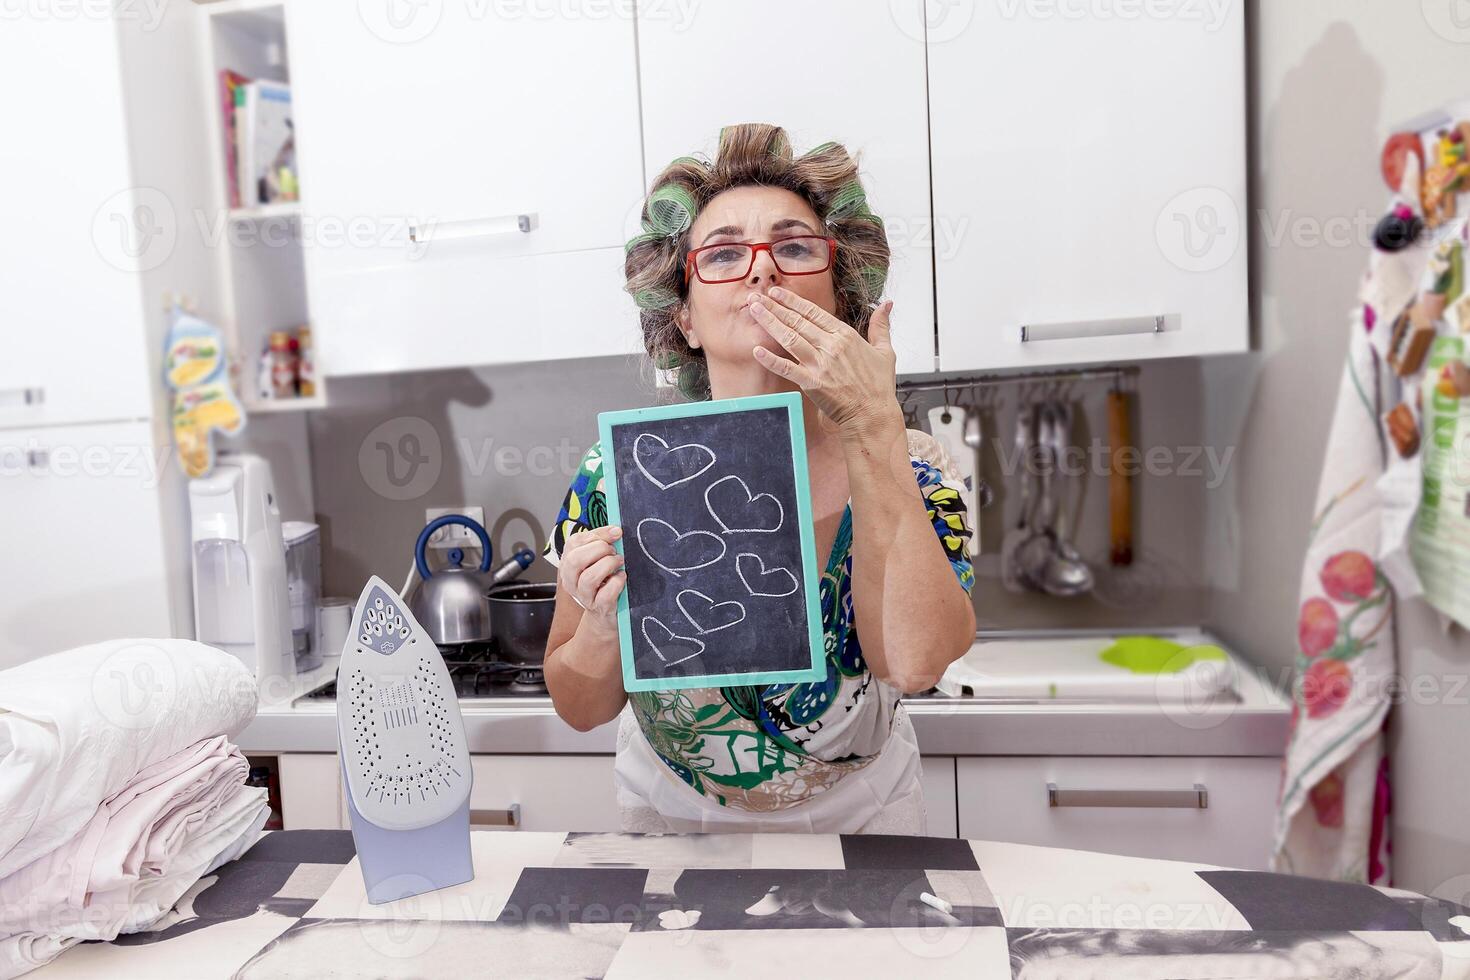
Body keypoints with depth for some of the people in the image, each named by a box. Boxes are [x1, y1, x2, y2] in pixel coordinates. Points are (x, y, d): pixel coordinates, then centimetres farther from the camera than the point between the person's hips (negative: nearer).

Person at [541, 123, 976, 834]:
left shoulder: (910, 469, -16)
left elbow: (914, 663, -32)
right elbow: (580, 709, -9)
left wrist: (872, 427, -32)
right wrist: (604, 621, -30)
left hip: (861, 815, 1)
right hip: (671, 815, 1)